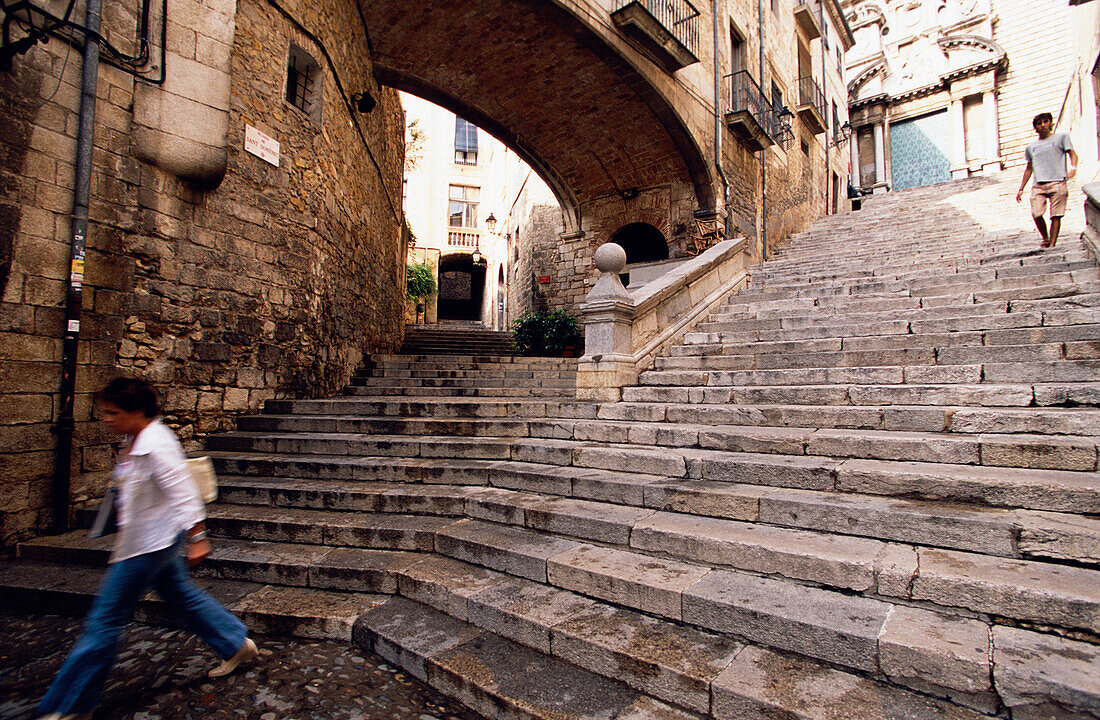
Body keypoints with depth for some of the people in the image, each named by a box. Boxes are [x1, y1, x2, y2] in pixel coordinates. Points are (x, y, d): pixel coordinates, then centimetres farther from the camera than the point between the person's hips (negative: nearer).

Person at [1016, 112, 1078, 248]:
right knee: (1036, 214, -16)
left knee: (1056, 216, -9)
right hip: (1038, 185, 2)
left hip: (1057, 182, -2)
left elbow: (1072, 154, 6)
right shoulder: (1031, 147, 22)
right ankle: (1046, 239, 5)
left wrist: (1073, 167, -15)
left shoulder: (1061, 137, 14)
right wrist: (1021, 189, 20)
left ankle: (1052, 244, -8)